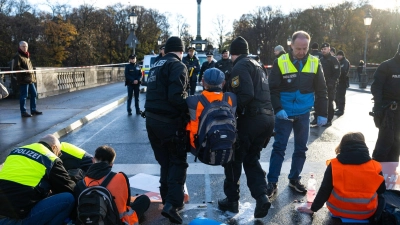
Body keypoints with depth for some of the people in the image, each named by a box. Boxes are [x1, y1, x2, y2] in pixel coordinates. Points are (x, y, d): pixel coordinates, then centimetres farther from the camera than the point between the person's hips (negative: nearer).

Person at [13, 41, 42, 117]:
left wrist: (32, 71, 13)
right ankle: (23, 112, 1)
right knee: (23, 96, -5)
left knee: (34, 94, 12)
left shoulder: (27, 56, 20)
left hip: (30, 79, 9)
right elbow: (15, 68, -15)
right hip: (23, 79, -9)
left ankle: (33, 110, 21)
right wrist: (26, 71, -21)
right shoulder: (18, 56, -6)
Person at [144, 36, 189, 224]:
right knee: (178, 161, 3)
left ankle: (167, 198, 28)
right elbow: (176, 96, -22)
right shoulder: (178, 66, -9)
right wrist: (189, 109, -7)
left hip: (152, 119, 8)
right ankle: (171, 203, -6)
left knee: (165, 161, 19)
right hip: (169, 121, -8)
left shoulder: (157, 65, 17)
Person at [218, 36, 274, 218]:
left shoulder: (240, 66, -7)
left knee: (234, 158, 7)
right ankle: (261, 196, 6)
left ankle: (232, 200, 17)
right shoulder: (256, 65, 21)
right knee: (251, 159, 18)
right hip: (267, 118, 9)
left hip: (251, 119, -8)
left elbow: (246, 95, -21)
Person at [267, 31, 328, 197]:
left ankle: (294, 179, 28)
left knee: (301, 149, 12)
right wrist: (278, 109, -19)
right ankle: (272, 182, 8)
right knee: (279, 147, 0)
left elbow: (321, 91, 4)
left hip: (303, 114, 3)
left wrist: (322, 113, 2)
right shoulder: (280, 62, -9)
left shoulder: (315, 63, 0)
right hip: (284, 113, -3)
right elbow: (273, 89, -8)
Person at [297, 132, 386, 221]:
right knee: (380, 197, 30)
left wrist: (313, 208, 6)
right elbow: (381, 190, 5)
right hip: (367, 213, 0)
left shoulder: (334, 165, -12)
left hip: (338, 210, 0)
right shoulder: (374, 166, -10)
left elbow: (324, 191, -7)